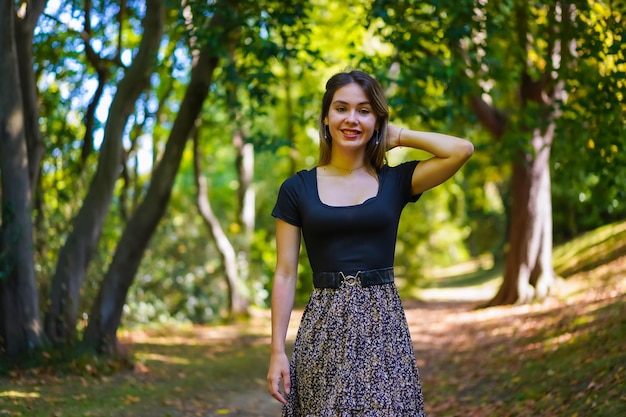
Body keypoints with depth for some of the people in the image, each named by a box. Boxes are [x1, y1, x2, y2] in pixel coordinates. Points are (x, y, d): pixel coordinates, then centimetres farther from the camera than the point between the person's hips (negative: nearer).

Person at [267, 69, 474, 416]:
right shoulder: (297, 189, 3)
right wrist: (277, 350, -3)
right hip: (324, 328, 0)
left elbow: (462, 150, -9)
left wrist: (398, 137, 2)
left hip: (383, 325, 1)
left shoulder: (395, 181, 5)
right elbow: (285, 275, 2)